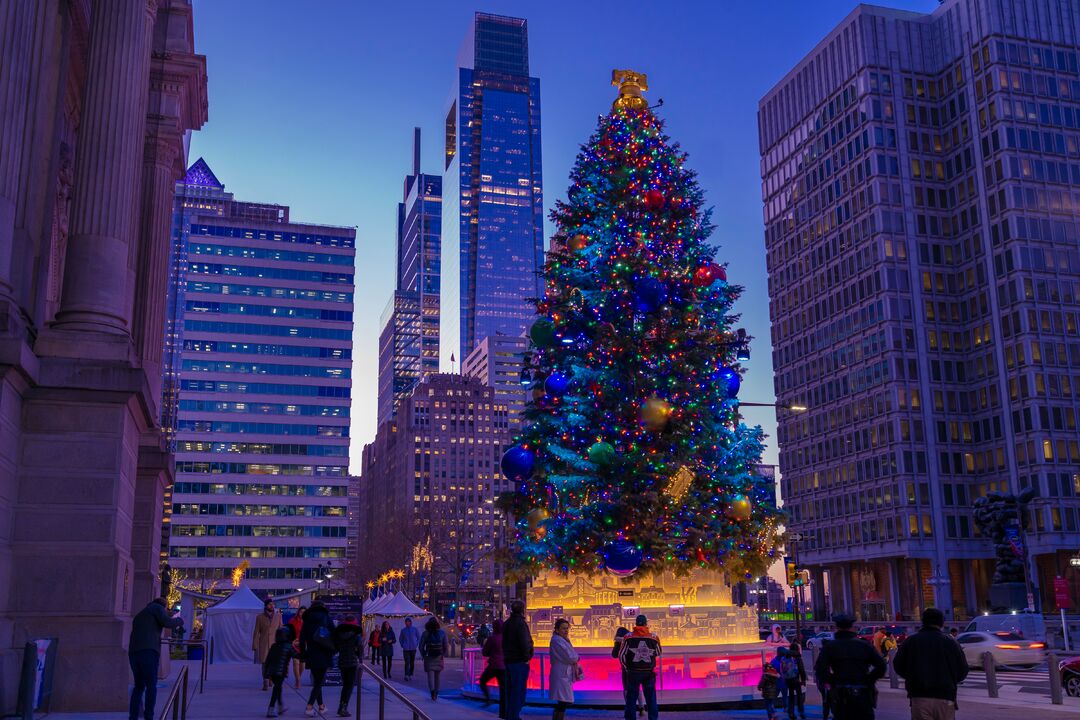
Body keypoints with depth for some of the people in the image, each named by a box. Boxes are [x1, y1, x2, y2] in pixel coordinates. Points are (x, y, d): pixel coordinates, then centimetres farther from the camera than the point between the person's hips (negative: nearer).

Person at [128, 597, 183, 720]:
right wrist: (179, 621, 15)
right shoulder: (157, 607, 11)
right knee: (151, 686, -2)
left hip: (133, 652, 7)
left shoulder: (139, 615, 33)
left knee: (139, 686, 15)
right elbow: (167, 623, -3)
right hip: (148, 651, -7)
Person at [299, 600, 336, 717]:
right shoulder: (328, 620, 2)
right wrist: (332, 652, 7)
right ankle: (309, 707, -15)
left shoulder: (307, 621, 4)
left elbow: (302, 639, 1)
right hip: (325, 656, -2)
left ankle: (321, 707, 22)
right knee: (318, 683, -1)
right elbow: (334, 637, -1)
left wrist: (304, 655, 8)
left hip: (312, 656, 2)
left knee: (316, 682, 16)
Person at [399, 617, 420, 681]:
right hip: (406, 649, -1)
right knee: (407, 662, -12)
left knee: (412, 662, 6)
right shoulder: (403, 630, 4)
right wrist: (402, 645, 4)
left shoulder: (415, 629, 3)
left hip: (413, 648, 1)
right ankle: (406, 675, -17)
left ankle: (410, 675, 16)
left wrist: (416, 644, 2)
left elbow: (418, 638, 12)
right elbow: (400, 639, 16)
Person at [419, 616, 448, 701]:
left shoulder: (426, 633, -4)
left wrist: (423, 655, 9)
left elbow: (421, 646, -4)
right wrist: (443, 655, 12)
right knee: (437, 676, 14)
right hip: (439, 658, 2)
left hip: (429, 658, -2)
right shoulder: (442, 632, 1)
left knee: (430, 675, -4)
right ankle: (436, 694, 21)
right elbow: (445, 646, 0)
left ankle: (432, 690, -26)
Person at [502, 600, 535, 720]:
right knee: (518, 690, -4)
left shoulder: (507, 623, 13)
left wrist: (506, 655, 16)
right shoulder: (520, 623, -16)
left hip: (508, 660, 9)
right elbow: (524, 642, -21)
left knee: (510, 689, 16)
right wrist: (527, 657, -12)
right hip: (519, 661, -9)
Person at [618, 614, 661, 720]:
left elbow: (621, 655, -4)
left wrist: (626, 667, 11)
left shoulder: (628, 637, -9)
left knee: (631, 697, 8)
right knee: (651, 697, 13)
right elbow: (658, 653, 9)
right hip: (649, 672, 1)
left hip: (633, 672, -1)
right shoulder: (654, 638, -7)